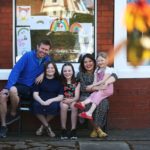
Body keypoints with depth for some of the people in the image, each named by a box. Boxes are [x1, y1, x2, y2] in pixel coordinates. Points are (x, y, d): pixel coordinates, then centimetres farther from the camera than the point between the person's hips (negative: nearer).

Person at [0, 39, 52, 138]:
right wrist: (8, 86, -24)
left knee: (13, 90, -34)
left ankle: (13, 114, -7)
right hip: (18, 84, 1)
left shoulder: (47, 59, 1)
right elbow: (16, 70, -13)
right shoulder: (28, 55, -7)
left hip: (30, 89, -1)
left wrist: (43, 74, -8)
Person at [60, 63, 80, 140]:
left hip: (73, 101, 0)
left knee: (74, 105, -35)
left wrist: (70, 100, -22)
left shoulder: (76, 83, 8)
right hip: (63, 101, 0)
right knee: (64, 106, -35)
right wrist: (64, 100, -22)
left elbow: (77, 96, -2)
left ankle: (73, 130, -30)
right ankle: (63, 130, -26)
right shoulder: (61, 82, 7)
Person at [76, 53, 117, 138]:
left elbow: (114, 76, -5)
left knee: (103, 102, -34)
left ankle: (95, 129, -23)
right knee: (87, 103, -35)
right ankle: (97, 128, -27)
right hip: (85, 97, 0)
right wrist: (97, 88, -19)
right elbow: (83, 88, -5)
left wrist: (106, 82, -26)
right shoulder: (80, 74, 9)